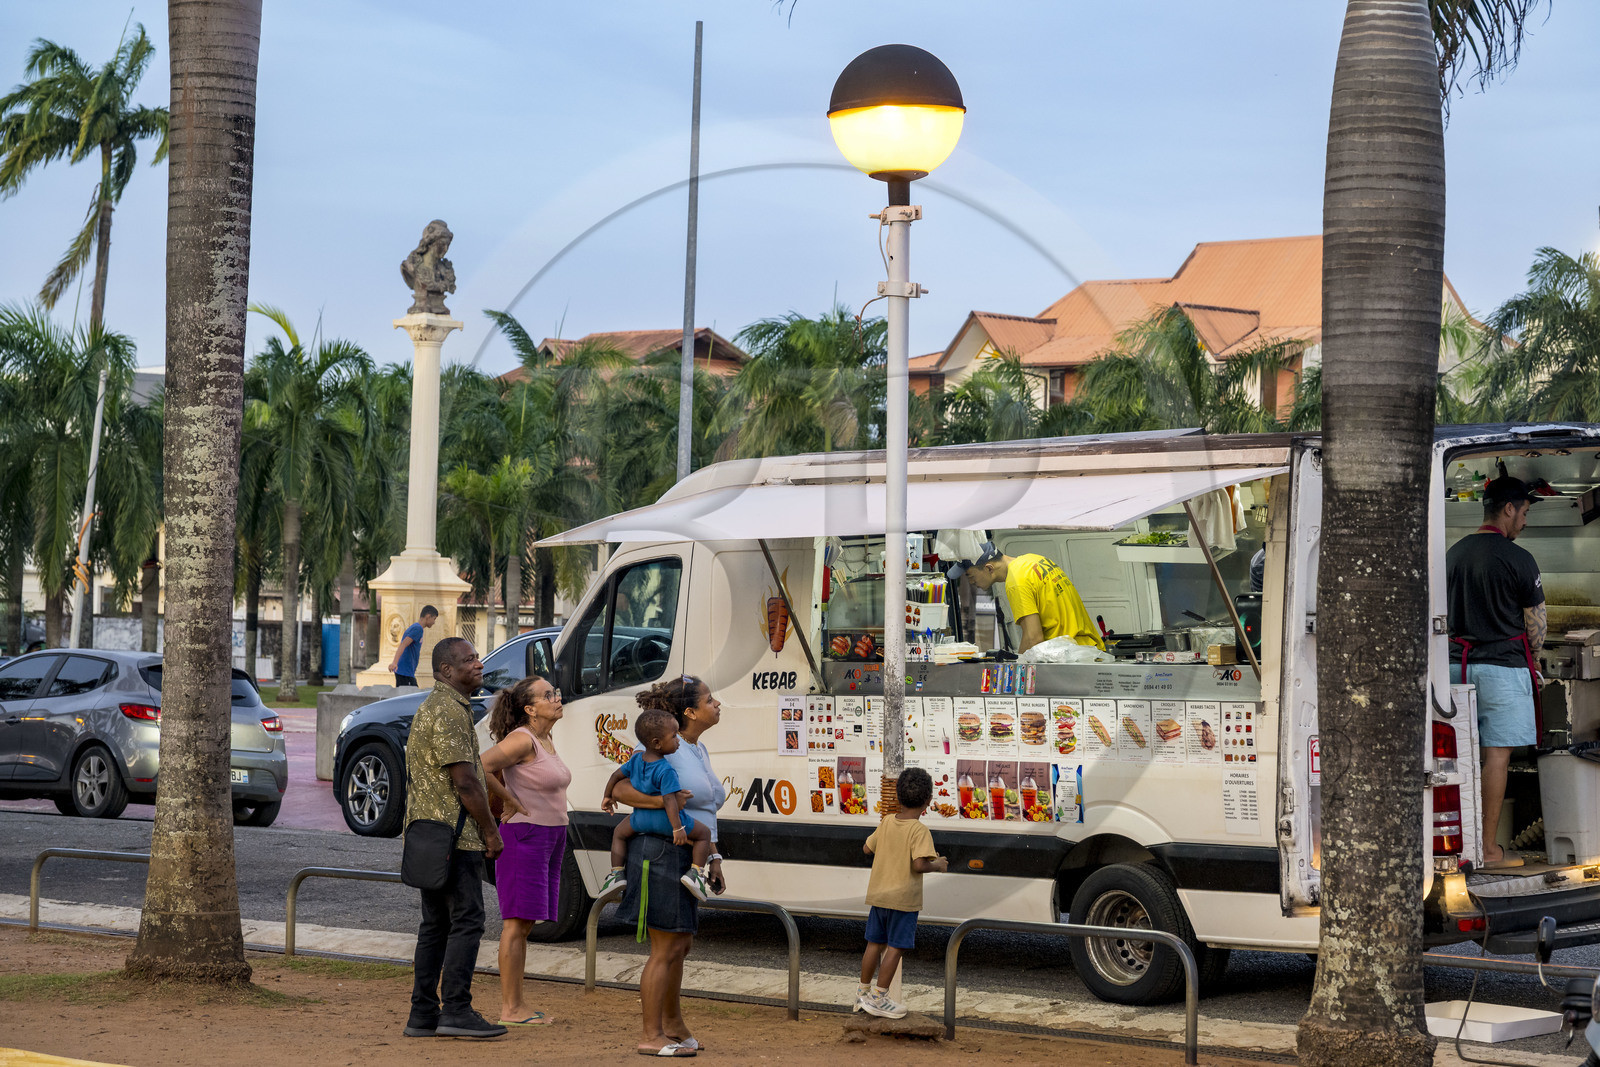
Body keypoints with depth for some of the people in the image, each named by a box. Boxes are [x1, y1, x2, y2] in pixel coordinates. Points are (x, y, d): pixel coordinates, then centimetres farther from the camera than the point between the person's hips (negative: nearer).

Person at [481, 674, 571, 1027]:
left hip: (550, 838, 9)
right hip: (523, 836, -9)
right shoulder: (522, 740, -15)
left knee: (525, 923, 10)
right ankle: (510, 1008, -5)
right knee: (517, 922, -7)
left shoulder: (547, 740, 13)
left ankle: (515, 1005, 14)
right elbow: (478, 768, -21)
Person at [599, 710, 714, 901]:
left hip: (642, 818, 5)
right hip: (666, 820, -5)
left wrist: (607, 797, 31)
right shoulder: (666, 770, -22)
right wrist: (678, 828, -26)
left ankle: (617, 873, 19)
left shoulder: (636, 759, 0)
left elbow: (616, 775, 14)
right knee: (704, 834, 14)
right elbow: (669, 800, -28)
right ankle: (696, 872, 1)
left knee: (619, 834, 33)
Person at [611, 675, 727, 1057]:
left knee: (681, 945, 18)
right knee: (667, 948, -5)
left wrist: (713, 859, 18)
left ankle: (674, 1025, 31)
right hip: (663, 853, -9)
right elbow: (620, 789, -16)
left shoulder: (699, 750, 15)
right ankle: (652, 1037, 2)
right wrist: (662, 801, -28)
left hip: (685, 859, 9)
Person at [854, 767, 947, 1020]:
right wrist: (938, 864, -7)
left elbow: (867, 848, 13)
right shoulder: (919, 831, -16)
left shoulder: (887, 822, 3)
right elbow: (919, 864, -26)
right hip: (903, 898, -6)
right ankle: (879, 997, 2)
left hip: (877, 894, 6)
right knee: (896, 947, 1)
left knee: (874, 944, 15)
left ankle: (863, 992, 25)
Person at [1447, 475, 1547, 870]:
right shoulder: (1517, 558, -10)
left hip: (1459, 663, 6)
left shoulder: (1454, 553, 11)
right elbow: (1536, 623, -3)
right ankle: (1488, 850, -3)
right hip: (1502, 666, -6)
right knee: (1497, 755, -4)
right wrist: (1531, 657, 15)